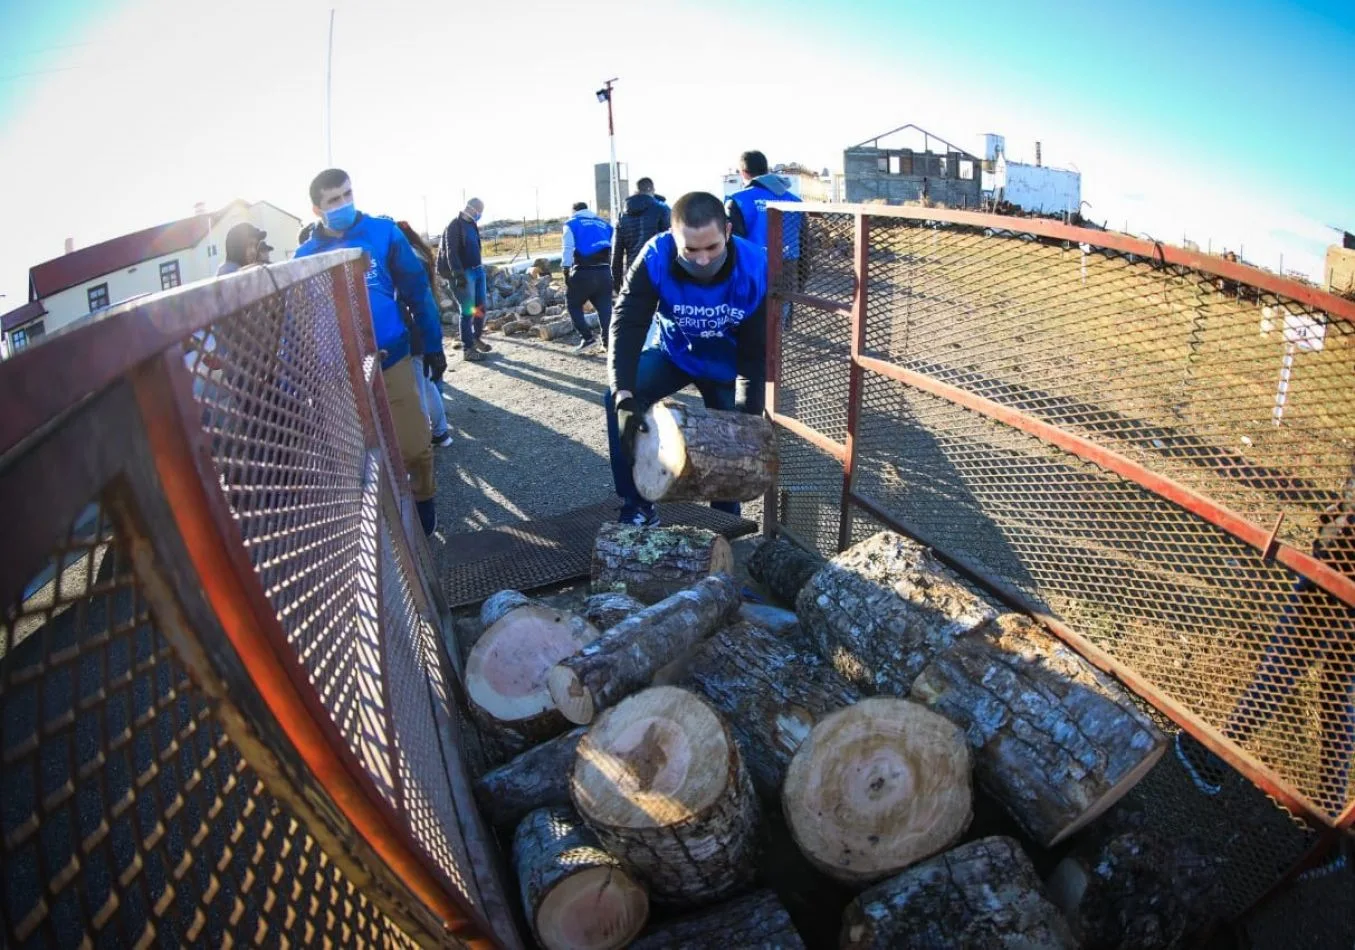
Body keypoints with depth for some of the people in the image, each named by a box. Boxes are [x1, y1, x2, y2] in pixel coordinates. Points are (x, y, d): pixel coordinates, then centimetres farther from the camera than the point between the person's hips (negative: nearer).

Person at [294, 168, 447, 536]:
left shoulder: (383, 232, -4)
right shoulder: (307, 255, 0)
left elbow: (417, 291, 0)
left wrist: (433, 346, 1)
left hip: (392, 359, -2)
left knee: (414, 446, 1)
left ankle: (424, 501, 28)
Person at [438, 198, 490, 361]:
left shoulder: (471, 225, 16)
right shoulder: (454, 226, -10)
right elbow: (451, 253, -18)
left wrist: (482, 268, 27)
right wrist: (458, 274, -27)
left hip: (477, 270, 8)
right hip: (464, 273, -8)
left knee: (481, 307, 12)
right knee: (468, 311, -6)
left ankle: (476, 338, 31)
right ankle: (468, 349, -1)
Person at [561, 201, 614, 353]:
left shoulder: (572, 224, 7)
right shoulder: (604, 224, 20)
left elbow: (568, 249, -3)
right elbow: (614, 250, 17)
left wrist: (566, 271, -2)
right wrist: (613, 271, 17)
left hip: (583, 272, -4)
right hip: (604, 272, 4)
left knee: (573, 304, 11)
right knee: (605, 307, 9)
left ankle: (587, 338, 1)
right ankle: (608, 341, 3)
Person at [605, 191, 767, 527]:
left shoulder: (755, 269, -32)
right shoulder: (656, 258, -32)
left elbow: (757, 347, -26)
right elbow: (627, 324, -35)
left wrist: (751, 410, -32)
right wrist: (625, 394, -49)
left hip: (726, 364, 0)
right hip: (672, 352, 0)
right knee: (617, 400, -21)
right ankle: (638, 506, -8)